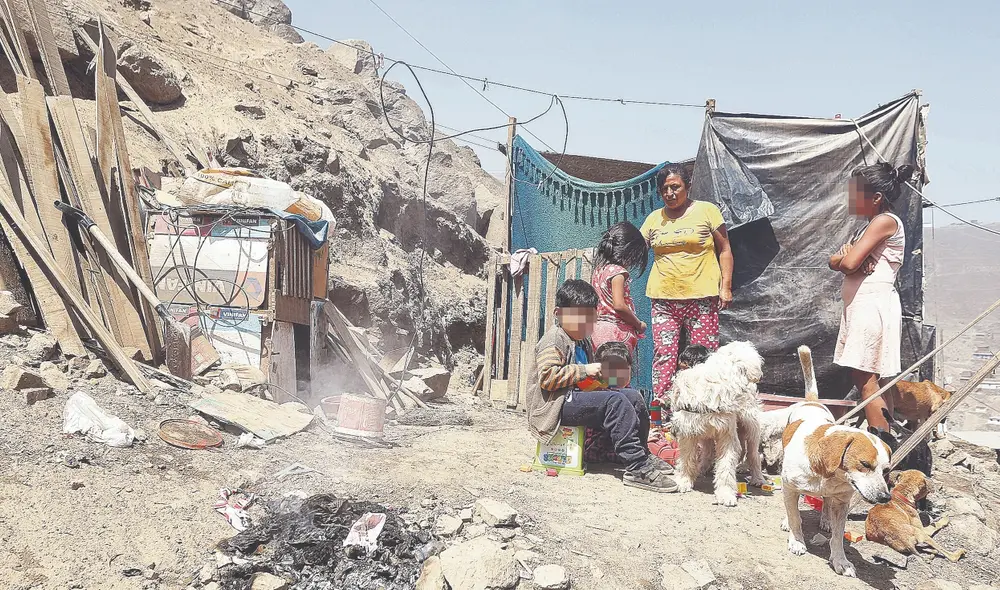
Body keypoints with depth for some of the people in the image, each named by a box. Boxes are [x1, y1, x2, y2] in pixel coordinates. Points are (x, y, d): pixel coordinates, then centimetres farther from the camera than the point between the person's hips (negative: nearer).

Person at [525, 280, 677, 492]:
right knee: (615, 401, -27)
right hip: (558, 405, -10)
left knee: (633, 396, 2)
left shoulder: (583, 342, 21)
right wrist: (584, 371, -21)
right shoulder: (553, 340, -10)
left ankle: (641, 455, 18)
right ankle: (637, 468, -30)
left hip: (577, 397, 10)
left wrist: (598, 377, 11)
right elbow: (547, 377, -23)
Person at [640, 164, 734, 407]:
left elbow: (724, 250, 6)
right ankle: (661, 406, 0)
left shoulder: (707, 211, 5)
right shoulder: (654, 218, 13)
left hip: (701, 297, -2)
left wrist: (725, 286, -2)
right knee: (663, 354, -3)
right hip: (663, 298, 2)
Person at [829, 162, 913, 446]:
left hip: (874, 304, -10)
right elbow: (834, 262, 13)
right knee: (865, 378, 9)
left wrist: (847, 256, 4)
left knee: (865, 379, -11)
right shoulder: (871, 225, 20)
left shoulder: (885, 221, -11)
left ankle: (883, 444, -8)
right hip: (860, 305, 10)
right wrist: (846, 255, -8)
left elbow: (848, 263, -19)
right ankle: (885, 440, 13)